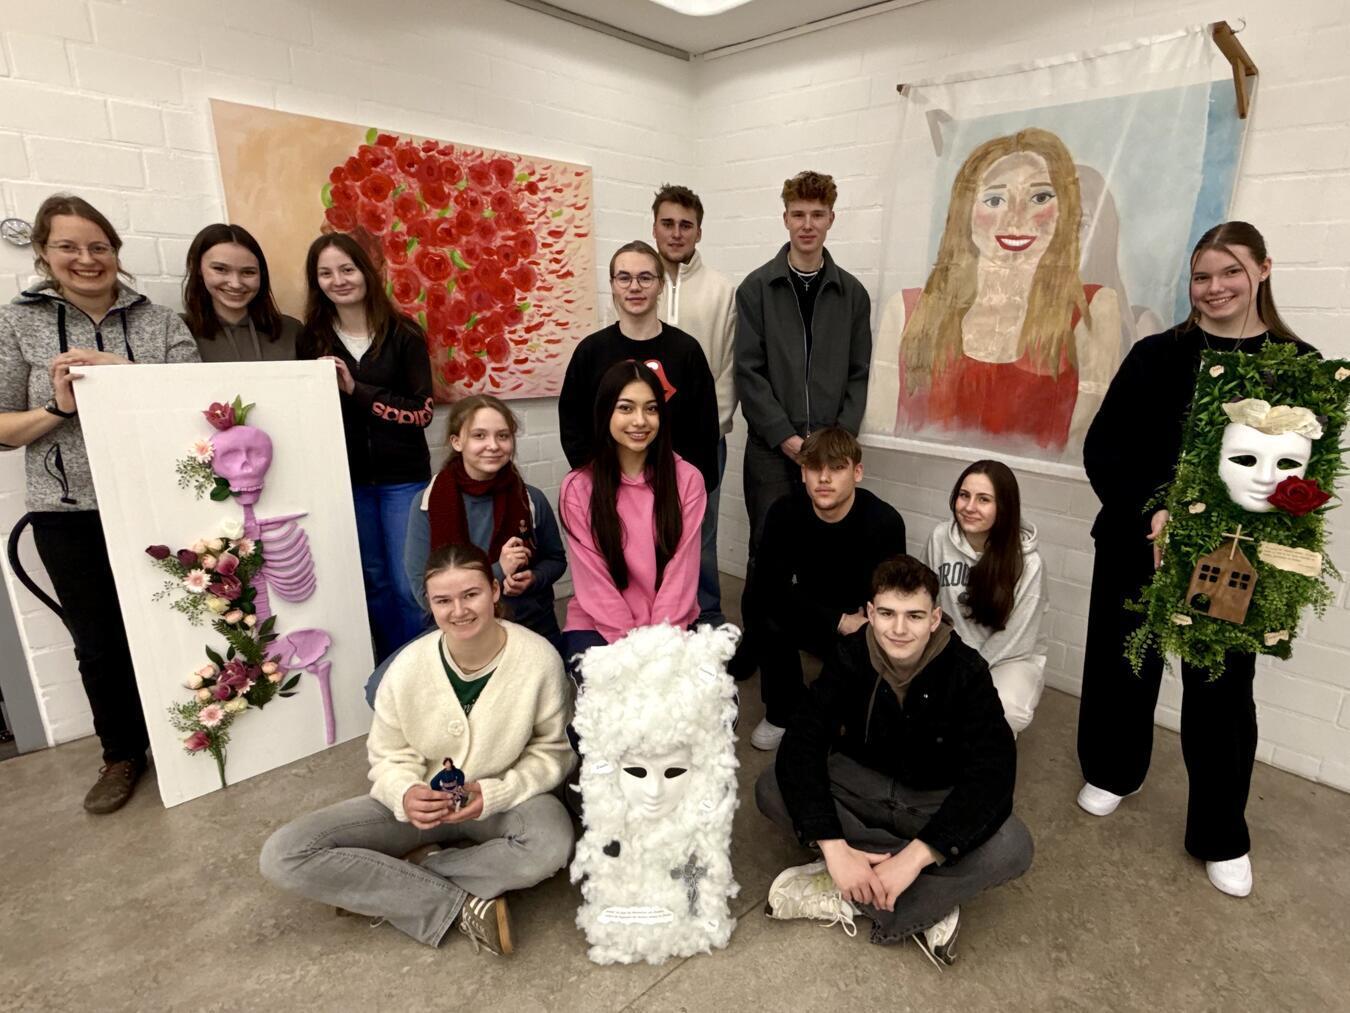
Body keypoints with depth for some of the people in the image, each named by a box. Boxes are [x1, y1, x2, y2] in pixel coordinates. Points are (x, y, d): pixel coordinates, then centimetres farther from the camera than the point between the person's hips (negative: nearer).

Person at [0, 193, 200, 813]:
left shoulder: (160, 321, 4)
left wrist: (123, 371, -20)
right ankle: (122, 753, 30)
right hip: (69, 513, 1)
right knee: (99, 643, 9)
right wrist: (59, 408, -16)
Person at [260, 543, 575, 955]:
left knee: (552, 844, -37)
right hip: (422, 802, 2)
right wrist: (405, 795, -24)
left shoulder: (539, 658, -21)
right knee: (283, 855, -15)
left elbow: (553, 751, -9)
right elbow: (388, 757, -2)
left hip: (506, 799, -1)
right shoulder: (409, 667, -16)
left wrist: (495, 793, -24)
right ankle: (463, 904, -16)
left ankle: (393, 879, -13)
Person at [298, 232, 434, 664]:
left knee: (409, 586, -1)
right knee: (373, 583, 14)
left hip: (403, 477, -3)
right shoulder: (312, 339, 5)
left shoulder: (403, 334, -3)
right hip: (345, 479, 3)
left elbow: (421, 412, -10)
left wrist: (356, 389, -16)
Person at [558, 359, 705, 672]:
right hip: (598, 626, -1)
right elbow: (594, 581, -9)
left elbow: (681, 572, -7)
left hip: (672, 625, 1)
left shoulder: (687, 479, -4)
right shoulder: (578, 488, -6)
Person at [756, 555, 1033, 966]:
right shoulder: (851, 658, -18)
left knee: (1012, 847, -31)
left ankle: (846, 899, -23)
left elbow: (992, 775, -30)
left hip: (937, 803, -1)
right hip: (862, 784, 2)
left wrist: (913, 858, -40)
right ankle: (929, 904, -20)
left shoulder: (966, 672, -21)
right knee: (771, 788, -25)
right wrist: (834, 848, -38)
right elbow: (800, 745, -25)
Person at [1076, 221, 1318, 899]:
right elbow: (1102, 448, -4)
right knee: (1123, 664, 13)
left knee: (1221, 689, 7)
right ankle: (1112, 773, 39)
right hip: (1135, 544, 0)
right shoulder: (1157, 356, -1)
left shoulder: (1298, 365, 1)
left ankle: (1220, 836, 27)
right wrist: (1148, 513, -18)